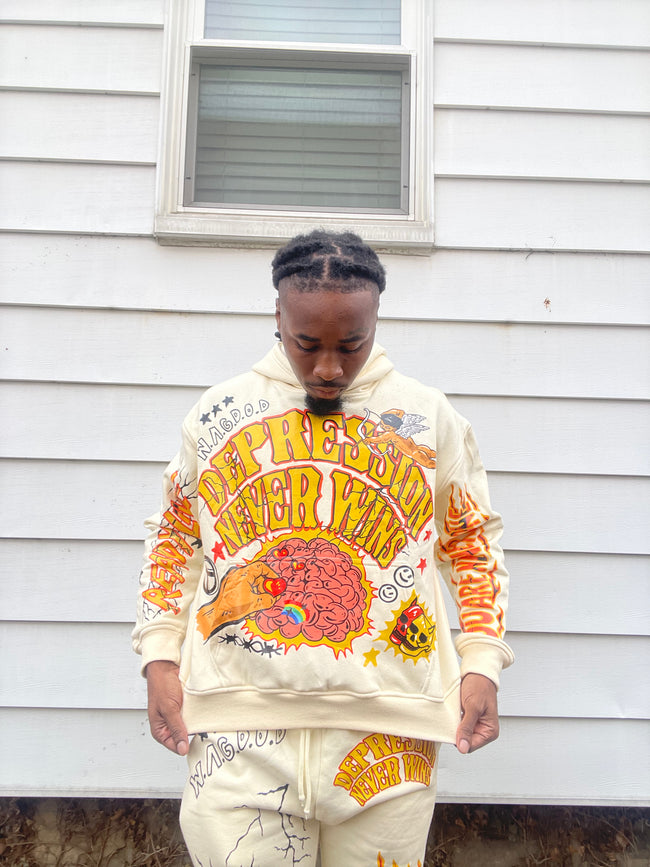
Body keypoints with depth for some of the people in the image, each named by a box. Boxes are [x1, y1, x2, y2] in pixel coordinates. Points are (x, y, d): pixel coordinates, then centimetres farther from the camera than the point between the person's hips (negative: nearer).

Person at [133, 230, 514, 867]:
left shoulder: (430, 419, 4)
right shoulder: (219, 412, 5)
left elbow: (473, 541, 11)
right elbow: (174, 535, 13)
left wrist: (482, 664, 2)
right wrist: (160, 659, 5)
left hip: (388, 727, 1)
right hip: (238, 720, 0)